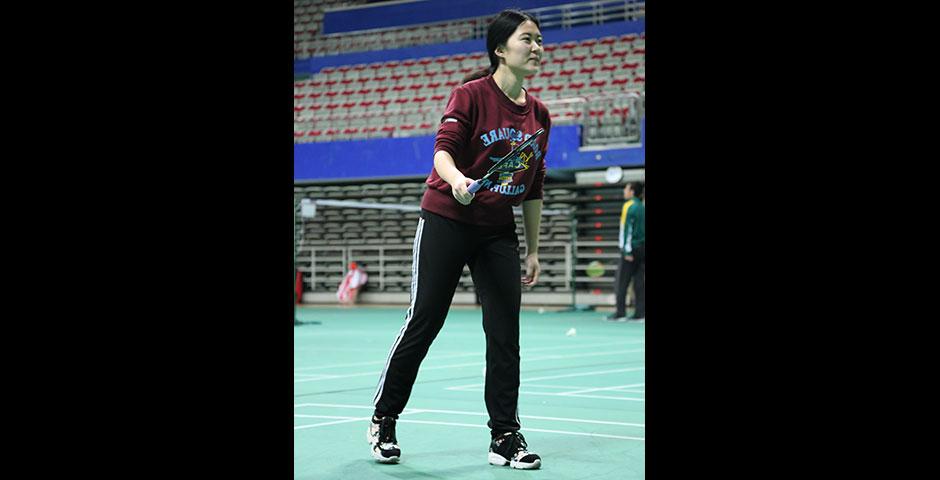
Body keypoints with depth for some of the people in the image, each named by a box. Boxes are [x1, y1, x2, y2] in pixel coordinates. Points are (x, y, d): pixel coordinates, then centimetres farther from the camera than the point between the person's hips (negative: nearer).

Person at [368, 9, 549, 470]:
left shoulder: (539, 114, 8)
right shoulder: (471, 95, -9)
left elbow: (533, 189, 14)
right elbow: (443, 148, -18)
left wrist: (533, 250, 14)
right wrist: (457, 180, -40)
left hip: (499, 233, 5)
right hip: (447, 221, -5)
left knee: (505, 332, -1)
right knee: (423, 322, -2)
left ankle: (505, 437, 6)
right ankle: (383, 419, 14)